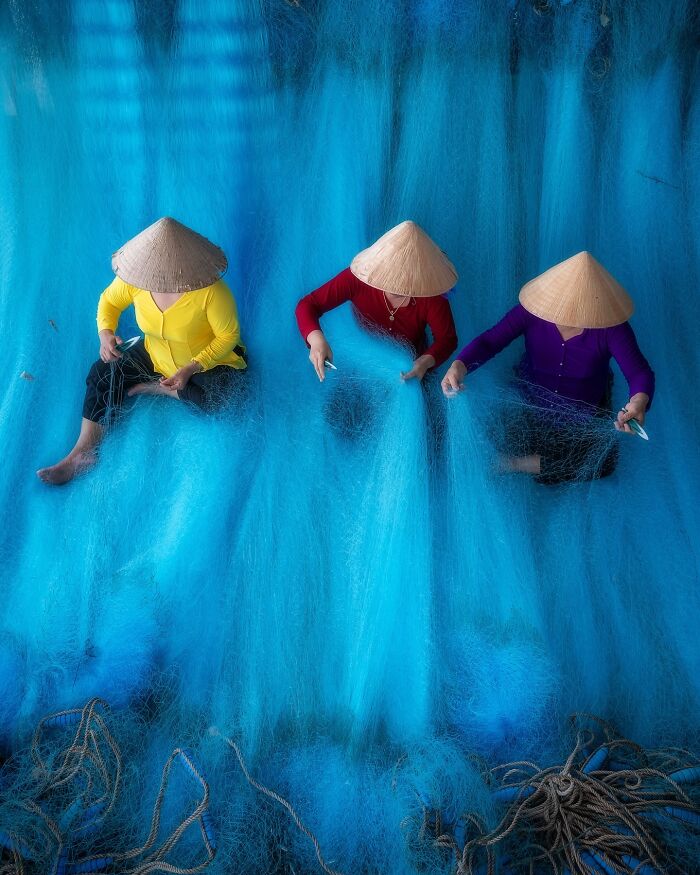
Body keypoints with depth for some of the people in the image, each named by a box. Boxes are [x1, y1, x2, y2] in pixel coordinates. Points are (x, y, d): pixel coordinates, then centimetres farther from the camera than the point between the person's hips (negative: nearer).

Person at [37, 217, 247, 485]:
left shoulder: (211, 290, -33)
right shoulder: (134, 277, -18)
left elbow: (229, 336, -22)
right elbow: (110, 300, 3)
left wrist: (191, 369, -31)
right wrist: (105, 332, -17)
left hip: (210, 359, -4)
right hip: (156, 354, 4)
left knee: (209, 395, -35)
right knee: (103, 373, -10)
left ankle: (155, 387, -6)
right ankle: (82, 453, -7)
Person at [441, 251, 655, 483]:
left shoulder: (610, 325, -20)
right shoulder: (531, 310, -19)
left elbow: (640, 372, -24)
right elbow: (489, 341, -23)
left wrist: (640, 401, -49)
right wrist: (459, 366, -45)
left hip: (584, 413, 0)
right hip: (531, 402, 0)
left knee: (601, 462, -24)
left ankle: (515, 465, -15)